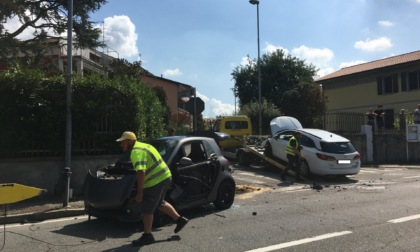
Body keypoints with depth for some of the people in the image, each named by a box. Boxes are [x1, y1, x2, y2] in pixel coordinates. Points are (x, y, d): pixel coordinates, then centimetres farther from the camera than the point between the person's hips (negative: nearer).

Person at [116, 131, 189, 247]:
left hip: (156, 181, -10)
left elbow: (141, 172, -28)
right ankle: (180, 219, 34)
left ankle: (147, 236, 14)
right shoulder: (142, 146, 16)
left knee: (146, 209, 2)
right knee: (160, 203, 26)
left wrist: (139, 193, -24)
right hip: (165, 176, 10)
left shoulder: (136, 152, -17)